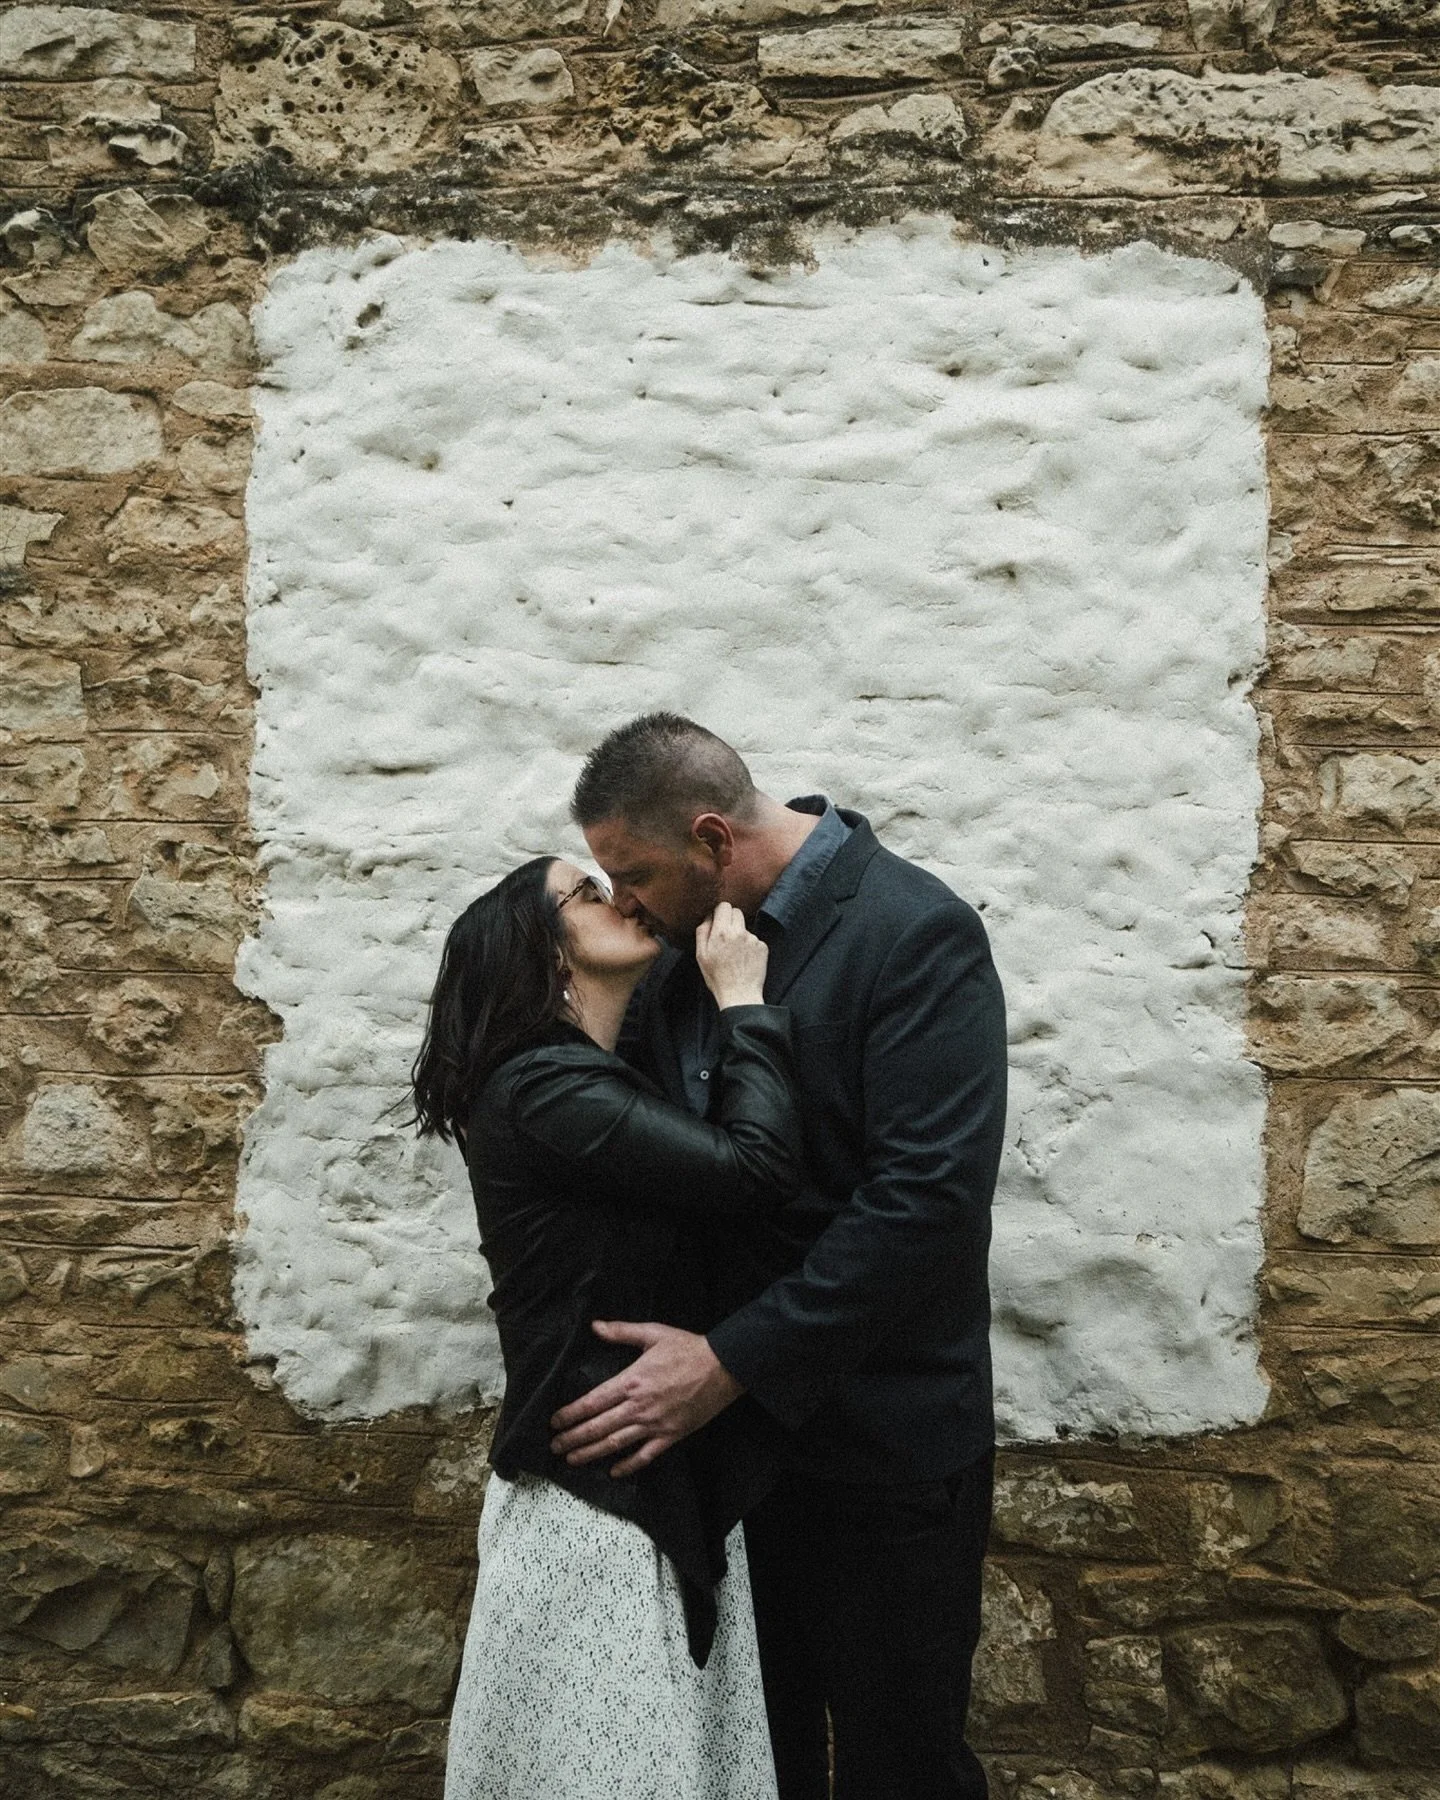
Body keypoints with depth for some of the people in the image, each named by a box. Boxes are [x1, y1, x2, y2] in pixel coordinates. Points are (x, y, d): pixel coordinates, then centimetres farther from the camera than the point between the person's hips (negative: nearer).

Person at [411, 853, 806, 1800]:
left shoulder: (593, 1083, 14)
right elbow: (756, 1165, -26)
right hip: (602, 1493, -9)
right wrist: (744, 999, -15)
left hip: (655, 1476, 9)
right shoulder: (545, 1089, -19)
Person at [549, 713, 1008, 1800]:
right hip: (729, 1424, 6)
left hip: (882, 1442, -6)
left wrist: (731, 1362, -24)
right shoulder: (690, 933, 3)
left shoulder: (917, 935, -18)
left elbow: (928, 1200, -25)